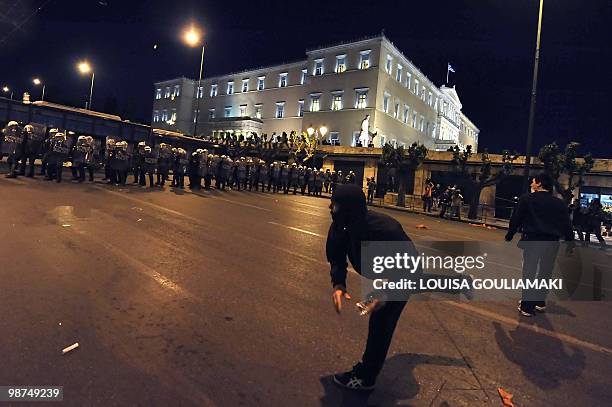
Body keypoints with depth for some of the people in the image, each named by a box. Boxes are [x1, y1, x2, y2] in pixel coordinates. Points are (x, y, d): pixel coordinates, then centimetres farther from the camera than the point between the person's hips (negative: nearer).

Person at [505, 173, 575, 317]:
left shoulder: (527, 199, -4)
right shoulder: (559, 203, 7)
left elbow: (516, 219, -5)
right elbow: (567, 225, 8)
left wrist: (509, 236, 3)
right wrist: (570, 243, 15)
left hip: (532, 240, -3)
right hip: (552, 242, 4)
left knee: (529, 273, 2)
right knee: (545, 273, 17)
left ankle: (527, 307, 3)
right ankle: (540, 302, 26)